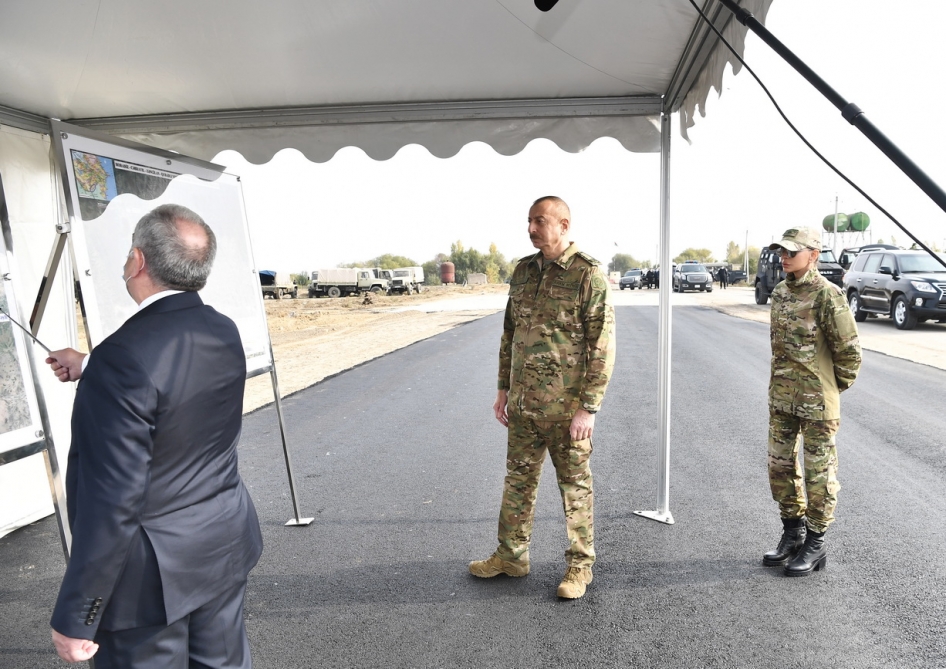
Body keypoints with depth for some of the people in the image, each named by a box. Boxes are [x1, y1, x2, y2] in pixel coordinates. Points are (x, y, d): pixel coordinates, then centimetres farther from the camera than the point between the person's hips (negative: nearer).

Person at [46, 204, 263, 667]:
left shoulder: (125, 355, -26)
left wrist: (75, 618, -14)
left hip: (150, 574, -6)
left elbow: (112, 501, -25)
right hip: (226, 546, 7)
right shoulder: (225, 334, -4)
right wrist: (90, 369, 27)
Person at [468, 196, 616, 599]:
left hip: (566, 407, -6)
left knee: (575, 485, 10)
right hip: (523, 404, 7)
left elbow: (603, 346, -14)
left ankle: (579, 566, 28)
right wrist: (503, 389, 12)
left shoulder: (588, 275, -12)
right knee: (518, 479, 16)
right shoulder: (523, 271, 8)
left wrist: (589, 407, -17)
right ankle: (511, 556, 34)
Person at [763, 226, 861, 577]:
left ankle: (816, 544, 23)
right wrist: (785, 379, 14)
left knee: (818, 473, 7)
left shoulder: (827, 295, -15)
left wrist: (832, 388, 0)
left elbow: (849, 351, -11)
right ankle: (793, 533, 32)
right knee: (780, 468, 15)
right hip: (781, 399, 7)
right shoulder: (780, 293, 6)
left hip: (817, 403, -7)